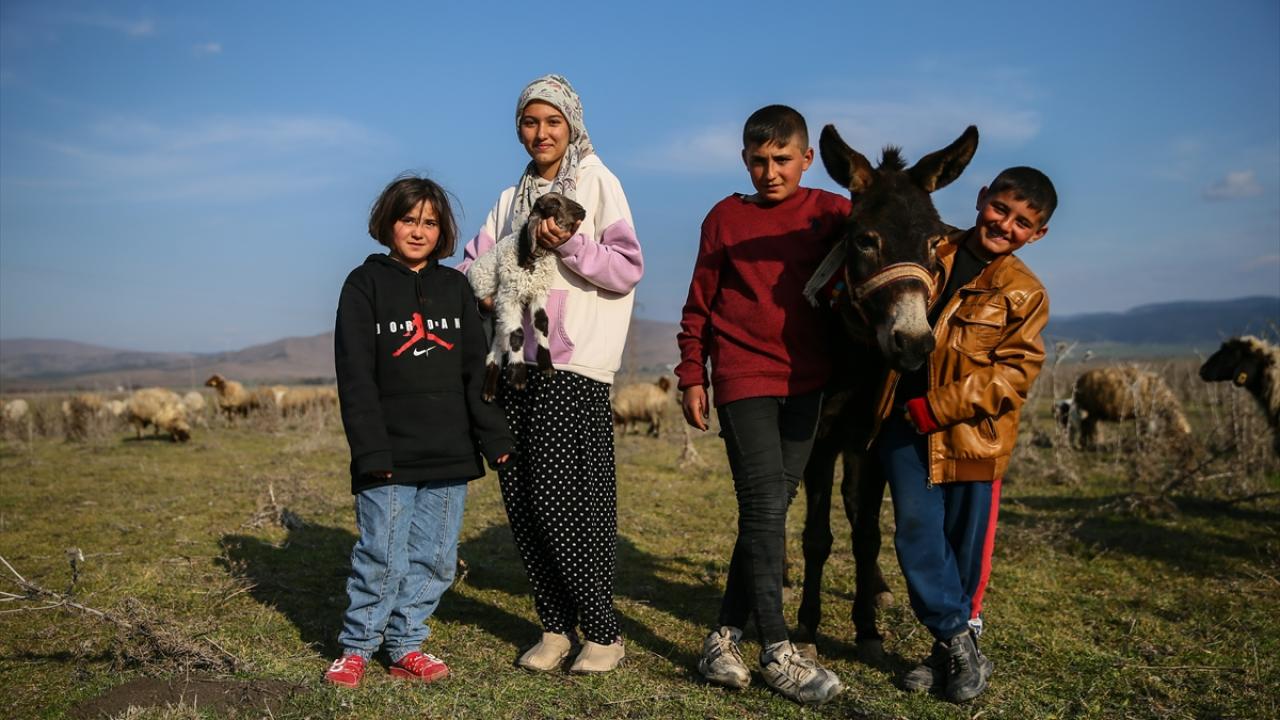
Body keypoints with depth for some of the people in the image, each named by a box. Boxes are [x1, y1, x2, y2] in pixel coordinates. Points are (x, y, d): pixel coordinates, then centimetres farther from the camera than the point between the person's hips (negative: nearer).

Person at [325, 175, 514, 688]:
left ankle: (405, 646, 22)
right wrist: (371, 450, -12)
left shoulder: (455, 287, 13)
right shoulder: (364, 285, 3)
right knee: (382, 557, -2)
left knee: (435, 559, 7)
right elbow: (355, 376, -4)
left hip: (450, 454, 4)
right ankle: (356, 647, 16)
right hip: (390, 456, -3)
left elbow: (475, 371, 11)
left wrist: (494, 437, 2)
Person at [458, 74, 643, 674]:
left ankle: (603, 631, 7)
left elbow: (628, 268, -4)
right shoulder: (511, 198, 21)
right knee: (522, 500, 4)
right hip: (517, 361, 6)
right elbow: (474, 268, 19)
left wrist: (569, 246, -19)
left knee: (565, 501, -8)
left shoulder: (596, 181, 4)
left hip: (575, 366, -6)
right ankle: (555, 627, 17)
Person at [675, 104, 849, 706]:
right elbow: (699, 305, 7)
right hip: (743, 380, -2)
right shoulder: (725, 218, 3)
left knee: (770, 510, 7)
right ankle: (777, 652, 0)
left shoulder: (832, 214, 4)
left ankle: (726, 634, 20)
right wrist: (692, 376, 3)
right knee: (765, 506, -9)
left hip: (805, 383, 3)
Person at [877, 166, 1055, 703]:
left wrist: (942, 406, -18)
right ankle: (958, 643, 14)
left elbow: (1015, 374, -9)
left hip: (972, 433, -2)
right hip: (905, 422, 2)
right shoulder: (927, 253, 6)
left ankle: (951, 646, 24)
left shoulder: (1024, 293, 0)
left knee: (967, 543, 6)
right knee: (916, 532, 0)